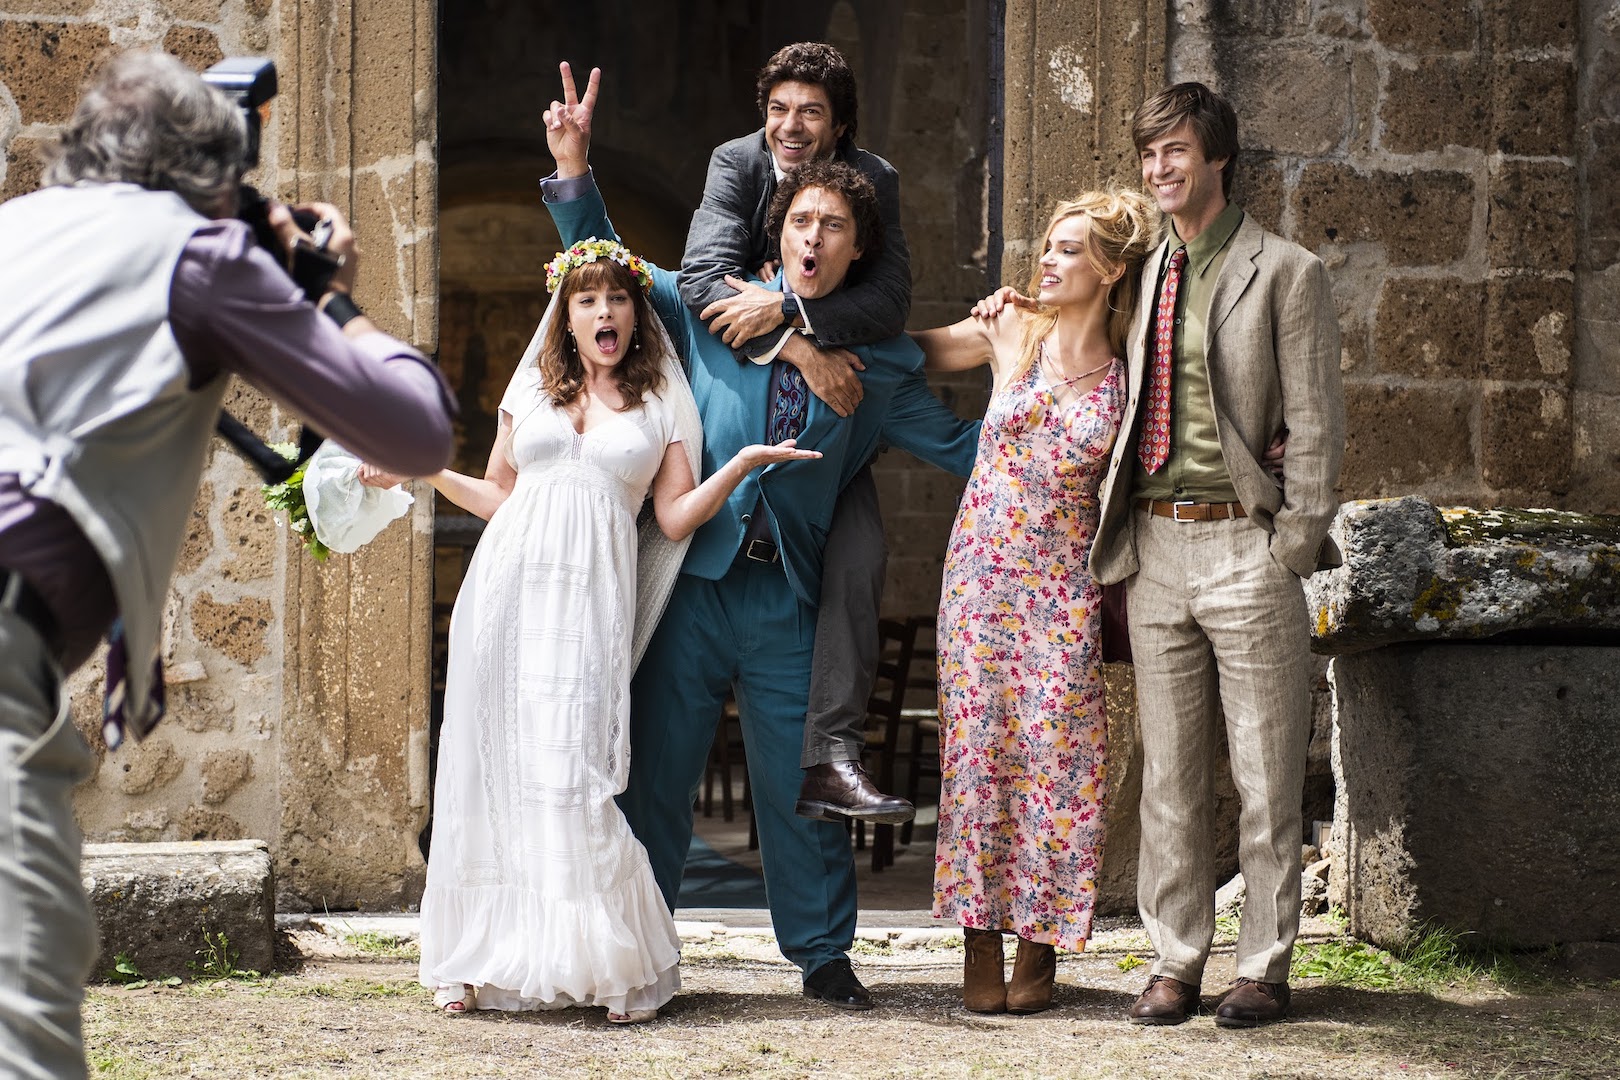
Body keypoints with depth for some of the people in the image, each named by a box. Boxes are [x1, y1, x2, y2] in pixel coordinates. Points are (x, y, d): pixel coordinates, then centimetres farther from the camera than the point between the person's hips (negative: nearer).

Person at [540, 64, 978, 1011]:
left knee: (801, 782, 3)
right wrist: (574, 168, 1)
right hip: (691, 580, 0)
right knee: (656, 769, 3)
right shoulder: (713, 308, 7)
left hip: (789, 596, 0)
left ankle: (824, 954, 16)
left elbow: (957, 444, 14)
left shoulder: (879, 364, 8)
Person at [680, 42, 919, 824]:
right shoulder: (736, 164, -10)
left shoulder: (875, 181, -9)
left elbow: (890, 302, -21)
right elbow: (702, 279, -24)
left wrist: (784, 309, -33)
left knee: (860, 553, -20)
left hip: (831, 408, 0)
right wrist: (800, 349, -33)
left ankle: (830, 758, -24)